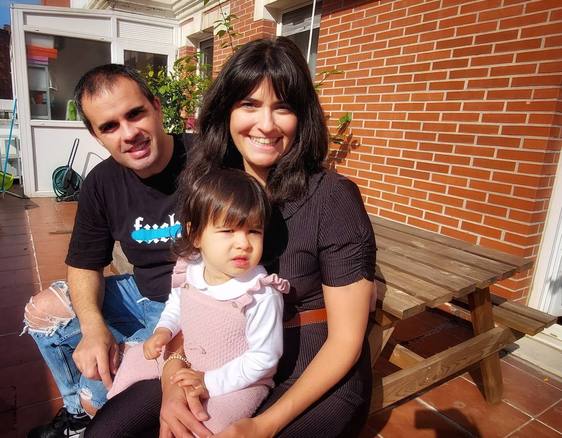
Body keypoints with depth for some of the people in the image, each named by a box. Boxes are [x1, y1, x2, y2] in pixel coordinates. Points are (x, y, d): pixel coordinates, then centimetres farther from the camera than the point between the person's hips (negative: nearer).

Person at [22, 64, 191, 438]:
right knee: (42, 310, 9)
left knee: (100, 391, -16)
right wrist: (93, 326, -16)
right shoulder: (102, 183, -4)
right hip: (142, 294, 7)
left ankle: (92, 407, 25)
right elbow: (85, 264, 5)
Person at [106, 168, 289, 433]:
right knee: (134, 358, 17)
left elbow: (264, 356, -23)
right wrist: (164, 330, -6)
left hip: (240, 379, -5)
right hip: (187, 361, 6)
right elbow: (176, 302, 11)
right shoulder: (189, 269, -13)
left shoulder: (262, 294, -31)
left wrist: (210, 383, -23)